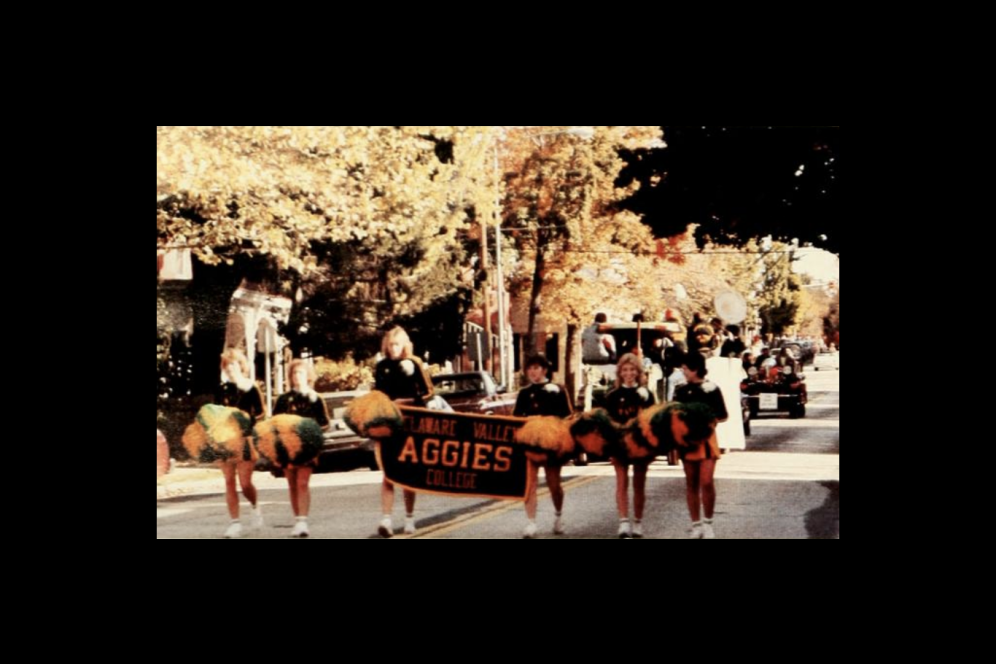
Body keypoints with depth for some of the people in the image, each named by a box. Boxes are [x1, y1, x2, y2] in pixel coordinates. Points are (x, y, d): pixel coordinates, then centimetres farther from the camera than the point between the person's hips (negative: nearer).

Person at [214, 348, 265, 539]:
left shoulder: (250, 388, 0)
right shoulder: (221, 389, 10)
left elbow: (259, 414, -2)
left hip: (245, 439, -4)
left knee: (245, 482, -6)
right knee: (229, 481, 2)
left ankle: (255, 507, 24)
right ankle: (235, 522, 7)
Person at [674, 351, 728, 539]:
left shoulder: (711, 389, -4)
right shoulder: (681, 391, 7)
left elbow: (722, 416, 0)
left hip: (706, 438, -3)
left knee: (706, 482, -10)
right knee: (691, 484, 6)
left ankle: (708, 524, 5)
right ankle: (696, 525, 15)